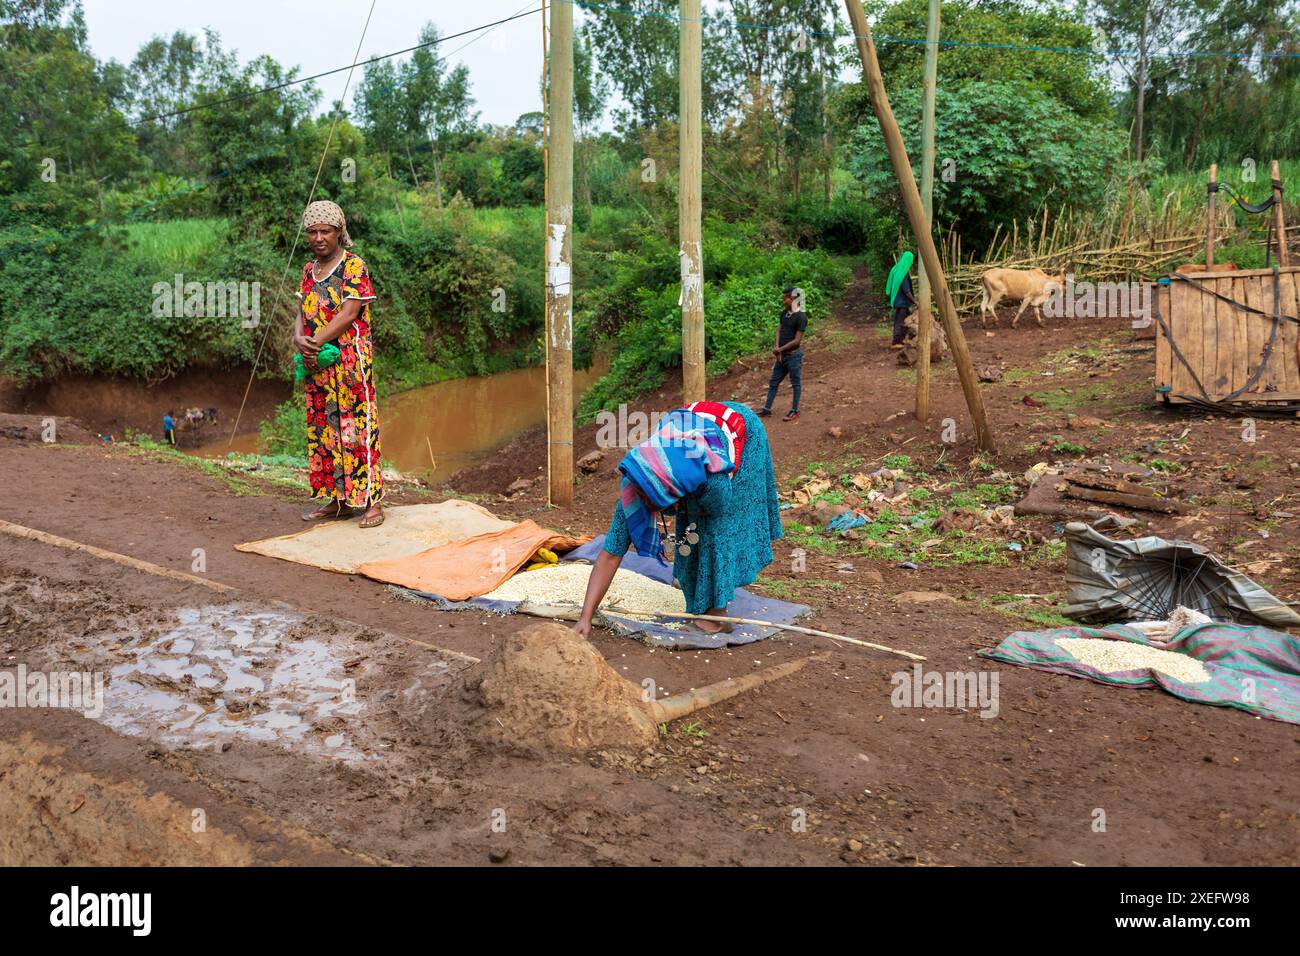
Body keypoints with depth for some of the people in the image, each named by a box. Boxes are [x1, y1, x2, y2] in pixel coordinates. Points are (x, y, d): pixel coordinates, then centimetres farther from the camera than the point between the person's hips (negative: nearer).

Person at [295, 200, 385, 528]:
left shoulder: (354, 265, -6)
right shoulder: (309, 270, 15)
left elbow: (348, 315, -15)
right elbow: (302, 315, 9)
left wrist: (315, 342, -17)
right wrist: (299, 339, -12)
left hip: (350, 362, -7)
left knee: (356, 427, -7)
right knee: (323, 428, 9)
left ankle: (372, 501, -3)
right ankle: (337, 500, 17)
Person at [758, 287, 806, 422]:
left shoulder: (800, 317, -17)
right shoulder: (784, 313, 6)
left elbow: (797, 340, -18)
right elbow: (779, 330, 9)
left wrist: (779, 350, -14)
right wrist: (777, 349, -5)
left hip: (794, 355, -8)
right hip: (782, 354, 8)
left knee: (796, 383, 5)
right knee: (774, 382, 13)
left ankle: (794, 411, 14)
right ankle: (767, 408, 22)